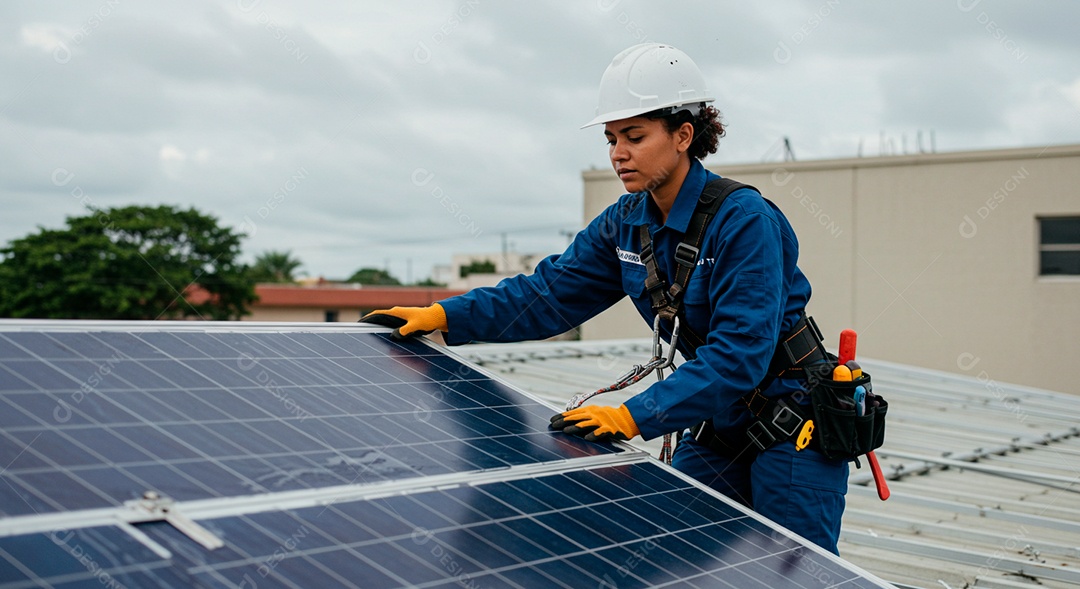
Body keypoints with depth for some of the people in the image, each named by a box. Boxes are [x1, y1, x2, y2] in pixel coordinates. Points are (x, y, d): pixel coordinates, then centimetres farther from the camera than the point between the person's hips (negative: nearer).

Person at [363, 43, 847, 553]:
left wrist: (636, 416, -36)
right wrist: (444, 316, -8)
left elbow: (739, 354, -30)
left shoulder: (745, 221, -24)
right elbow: (552, 291, 2)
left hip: (793, 430, -7)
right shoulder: (626, 223, -1)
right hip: (715, 429, 7)